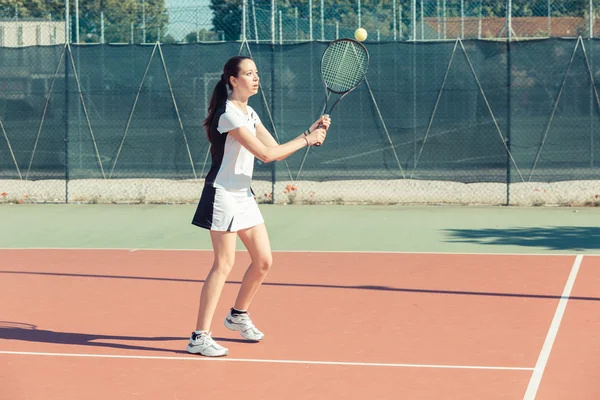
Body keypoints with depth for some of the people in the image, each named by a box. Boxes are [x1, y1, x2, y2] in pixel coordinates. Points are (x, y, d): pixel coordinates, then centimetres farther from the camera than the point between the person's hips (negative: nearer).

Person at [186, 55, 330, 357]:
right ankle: (199, 337, -7)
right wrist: (307, 140, -15)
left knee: (263, 261, 10)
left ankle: (238, 315, 32)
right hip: (223, 194, -9)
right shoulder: (229, 113, -18)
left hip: (243, 195, 9)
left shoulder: (249, 113, 12)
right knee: (224, 265, -11)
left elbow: (275, 151, 11)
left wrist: (311, 131, 1)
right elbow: (266, 154, -22)